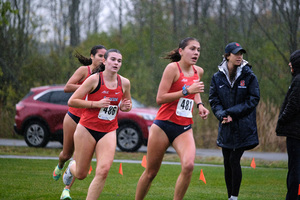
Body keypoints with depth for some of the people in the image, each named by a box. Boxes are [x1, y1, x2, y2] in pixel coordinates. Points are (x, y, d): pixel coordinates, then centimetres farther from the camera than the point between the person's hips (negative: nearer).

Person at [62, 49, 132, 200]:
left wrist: (124, 107, -3)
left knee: (103, 171, -17)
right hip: (87, 129, -3)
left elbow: (127, 105, 21)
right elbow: (71, 102, -10)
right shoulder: (94, 79, -10)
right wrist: (96, 104, -19)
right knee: (81, 174, 8)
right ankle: (71, 167, 45)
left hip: (108, 132, 3)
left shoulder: (124, 83, 3)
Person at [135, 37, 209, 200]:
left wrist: (199, 104, 15)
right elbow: (160, 98, -17)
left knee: (188, 165, -22)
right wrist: (186, 91, -21)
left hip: (184, 129, 4)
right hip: (163, 125, -4)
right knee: (151, 172, 4)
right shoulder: (173, 68, -9)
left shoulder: (198, 71, 10)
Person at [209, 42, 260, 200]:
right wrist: (222, 115, -16)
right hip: (226, 127, 3)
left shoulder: (249, 76, -4)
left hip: (243, 127, -3)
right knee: (227, 163, 5)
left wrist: (230, 113, -14)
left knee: (234, 160, -10)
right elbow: (214, 101, 4)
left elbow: (253, 100, -8)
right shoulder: (217, 78, 4)